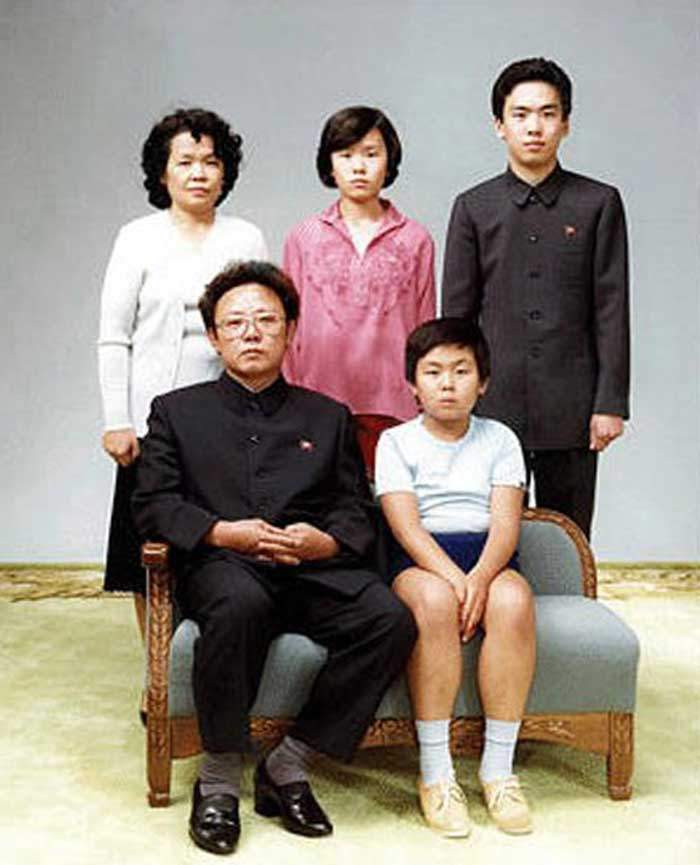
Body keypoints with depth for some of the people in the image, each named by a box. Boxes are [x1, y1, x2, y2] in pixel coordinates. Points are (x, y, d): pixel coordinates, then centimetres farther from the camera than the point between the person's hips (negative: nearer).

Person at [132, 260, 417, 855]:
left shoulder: (328, 417, 23)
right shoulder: (178, 411, 19)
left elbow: (357, 512, 15)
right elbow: (153, 504, 6)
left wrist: (326, 542, -9)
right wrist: (221, 532, -12)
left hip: (315, 569, 2)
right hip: (222, 567, -2)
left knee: (392, 619, -27)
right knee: (240, 602, -39)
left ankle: (287, 767, -14)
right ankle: (218, 780, -20)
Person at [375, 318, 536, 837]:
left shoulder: (500, 440, 13)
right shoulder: (396, 441, 9)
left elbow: (506, 523, 0)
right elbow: (406, 525, -5)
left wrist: (480, 577, -21)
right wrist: (452, 577, -22)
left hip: (488, 556, 2)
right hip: (420, 560, -1)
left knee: (513, 599, -33)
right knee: (435, 600, -37)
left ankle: (498, 767, -23)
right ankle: (435, 771, -28)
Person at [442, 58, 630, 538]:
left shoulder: (600, 203, 5)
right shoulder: (474, 207, 7)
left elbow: (612, 310, 2)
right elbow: (456, 313, 7)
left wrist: (611, 403, -4)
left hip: (571, 408, 0)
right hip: (492, 404, 1)